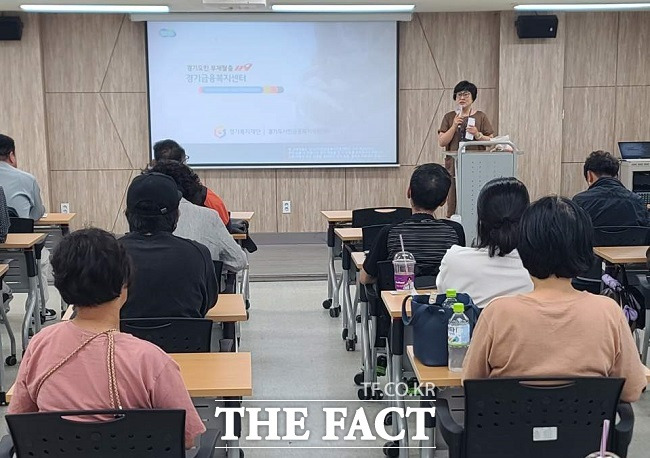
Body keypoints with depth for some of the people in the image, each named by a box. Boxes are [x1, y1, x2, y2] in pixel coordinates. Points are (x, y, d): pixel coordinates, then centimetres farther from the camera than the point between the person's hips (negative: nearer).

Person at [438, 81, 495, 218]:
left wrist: (477, 135, -12)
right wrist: (454, 126, -9)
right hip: (454, 166, 1)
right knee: (453, 206, -3)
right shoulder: (449, 117, 10)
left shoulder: (481, 117, 8)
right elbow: (441, 142, 2)